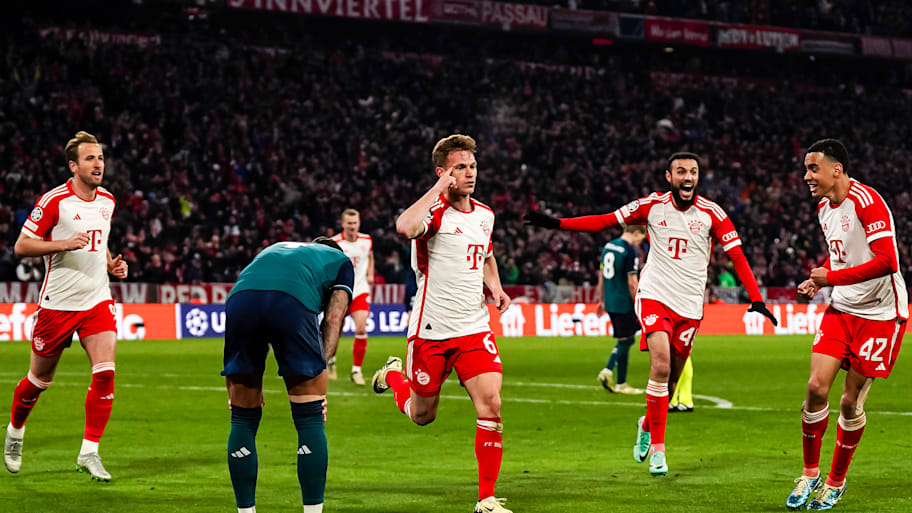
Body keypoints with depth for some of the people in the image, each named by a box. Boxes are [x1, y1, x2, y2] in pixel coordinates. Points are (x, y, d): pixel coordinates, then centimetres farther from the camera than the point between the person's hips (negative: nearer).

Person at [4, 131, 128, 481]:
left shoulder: (107, 201, 8)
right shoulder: (53, 201, -12)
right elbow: (21, 246, -11)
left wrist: (111, 263, 7)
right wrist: (63, 244, -23)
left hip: (97, 300, 4)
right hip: (58, 303, -4)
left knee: (105, 373, -13)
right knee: (40, 379, 9)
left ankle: (89, 452, -6)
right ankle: (14, 432, 37)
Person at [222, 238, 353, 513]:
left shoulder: (273, 249, 44)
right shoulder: (340, 260, 34)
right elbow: (333, 318, 17)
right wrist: (321, 372, 11)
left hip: (240, 298, 4)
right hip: (293, 303, -3)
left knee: (243, 419, 16)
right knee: (310, 420, 9)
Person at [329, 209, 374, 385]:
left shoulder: (367, 240, 3)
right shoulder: (334, 243, -9)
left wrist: (370, 275, 9)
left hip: (360, 291, 2)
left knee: (361, 329, -16)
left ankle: (356, 370, -5)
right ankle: (331, 360, 38)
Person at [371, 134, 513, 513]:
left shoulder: (485, 215, 9)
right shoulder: (434, 211, -12)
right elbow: (405, 227, -37)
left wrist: (495, 286, 10)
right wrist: (439, 189, -26)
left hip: (474, 328, 4)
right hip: (430, 330, -4)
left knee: (490, 403, -14)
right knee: (422, 416, 11)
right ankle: (394, 375, 46)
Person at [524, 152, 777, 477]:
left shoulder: (711, 213, -2)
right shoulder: (652, 205, -1)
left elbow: (737, 256, -1)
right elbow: (604, 221, 4)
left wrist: (756, 300, -10)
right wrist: (555, 223, -2)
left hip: (689, 305, 2)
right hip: (654, 296, -1)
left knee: (670, 381, 7)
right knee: (661, 366, -21)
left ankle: (647, 425, 38)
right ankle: (657, 449, -15)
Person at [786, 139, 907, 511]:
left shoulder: (867, 202, -20)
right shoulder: (824, 207, 8)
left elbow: (886, 261, -27)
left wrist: (831, 278, -21)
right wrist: (818, 280, 6)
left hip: (880, 314, -7)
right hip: (841, 310, 7)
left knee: (851, 403, -1)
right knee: (816, 388, -5)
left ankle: (836, 482, 17)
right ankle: (810, 474, 10)